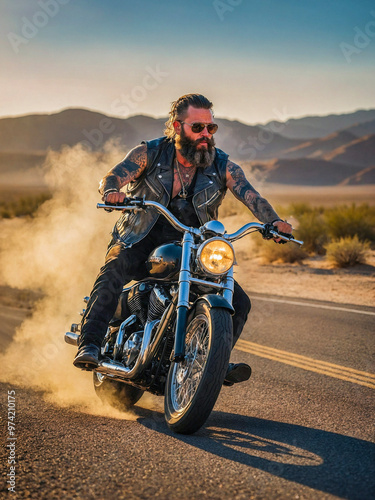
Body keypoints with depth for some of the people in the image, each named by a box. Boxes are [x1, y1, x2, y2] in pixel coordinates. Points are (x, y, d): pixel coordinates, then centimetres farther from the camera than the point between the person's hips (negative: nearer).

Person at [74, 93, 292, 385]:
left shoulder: (222, 166, 2)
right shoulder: (150, 153, -3)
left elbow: (250, 195, -12)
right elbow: (114, 176, -13)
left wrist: (273, 222, -32)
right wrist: (111, 191, -39)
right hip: (141, 243, -3)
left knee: (239, 302, -8)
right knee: (113, 271, -34)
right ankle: (89, 345, -35)